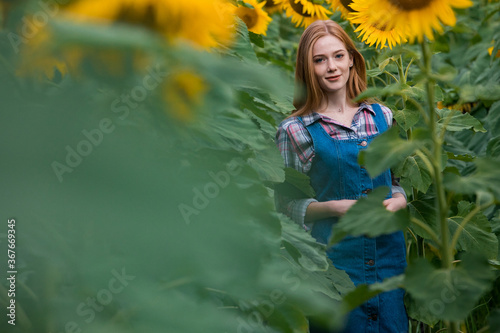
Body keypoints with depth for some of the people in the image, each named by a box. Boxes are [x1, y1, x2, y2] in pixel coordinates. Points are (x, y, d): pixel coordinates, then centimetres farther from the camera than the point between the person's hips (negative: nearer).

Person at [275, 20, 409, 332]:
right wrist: (335, 207, -14)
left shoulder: (382, 116, 8)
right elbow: (286, 203, -1)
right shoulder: (295, 130, -4)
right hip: (333, 256, -4)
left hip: (388, 250, 4)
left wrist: (399, 199, -4)